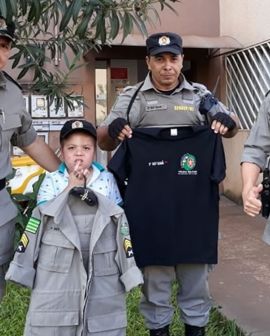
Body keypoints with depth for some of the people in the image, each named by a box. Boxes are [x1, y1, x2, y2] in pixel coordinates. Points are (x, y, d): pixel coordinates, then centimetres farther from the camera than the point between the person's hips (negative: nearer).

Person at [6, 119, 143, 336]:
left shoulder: (107, 179, 5)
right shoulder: (52, 180, 3)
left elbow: (117, 215, 3)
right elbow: (43, 214, -9)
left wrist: (92, 197, -13)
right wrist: (70, 188, -15)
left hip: (102, 263, 1)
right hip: (57, 264, 0)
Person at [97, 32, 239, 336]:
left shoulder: (199, 94, 8)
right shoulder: (131, 97, 5)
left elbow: (231, 126, 12)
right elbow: (102, 142, 3)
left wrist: (227, 121, -14)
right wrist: (112, 130, -22)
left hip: (192, 203, 2)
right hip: (149, 205, -1)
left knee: (195, 268, 12)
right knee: (154, 270, 8)